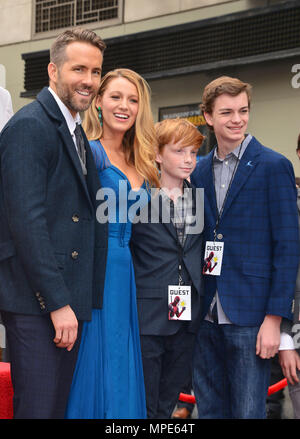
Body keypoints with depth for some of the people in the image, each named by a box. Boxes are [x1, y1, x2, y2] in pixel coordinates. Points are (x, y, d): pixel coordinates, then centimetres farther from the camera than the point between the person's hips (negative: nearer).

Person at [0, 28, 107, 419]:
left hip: (66, 302, 9)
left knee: (59, 405, 13)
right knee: (37, 408, -4)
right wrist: (58, 302, -18)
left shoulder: (77, 135, 19)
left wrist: (72, 302, 12)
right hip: (36, 303, -9)